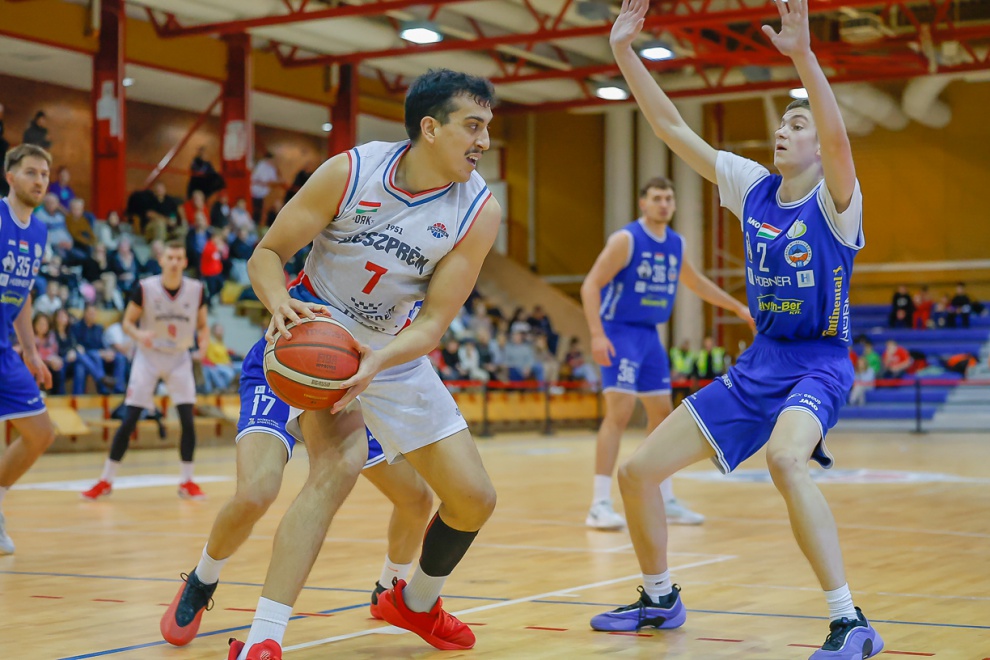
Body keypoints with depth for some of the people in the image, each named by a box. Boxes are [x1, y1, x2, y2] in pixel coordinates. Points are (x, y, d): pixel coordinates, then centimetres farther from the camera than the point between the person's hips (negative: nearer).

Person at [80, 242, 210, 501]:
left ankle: (187, 482, 4)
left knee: (187, 417, -9)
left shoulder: (196, 290, -9)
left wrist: (203, 338, -20)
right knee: (130, 419, -5)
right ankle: (106, 481, 6)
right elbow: (127, 322, -6)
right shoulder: (145, 288, -14)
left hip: (179, 358, 2)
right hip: (148, 356, -1)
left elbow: (202, 325, 3)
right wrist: (139, 335, -28)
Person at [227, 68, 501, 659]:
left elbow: (433, 322, -16)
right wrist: (282, 302, -34)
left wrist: (378, 361, -36)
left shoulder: (478, 210, -15)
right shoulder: (350, 172, -20)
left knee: (474, 499, 4)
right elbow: (267, 252, -12)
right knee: (339, 464, -31)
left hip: (396, 356, 4)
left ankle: (417, 603, 35)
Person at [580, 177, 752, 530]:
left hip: (650, 335, 8)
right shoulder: (626, 239, -14)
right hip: (620, 331, -8)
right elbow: (590, 286, -17)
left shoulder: (676, 244, 8)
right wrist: (597, 334, -27)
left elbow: (696, 282, 26)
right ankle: (600, 504, -15)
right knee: (620, 411, -17)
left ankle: (665, 501, 21)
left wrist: (738, 307, 28)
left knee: (662, 413, 11)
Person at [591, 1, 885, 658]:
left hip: (817, 364, -7)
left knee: (785, 458, -40)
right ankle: (660, 599, 27)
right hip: (758, 364, 7)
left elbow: (838, 139, -33)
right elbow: (671, 126, 5)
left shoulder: (835, 203, -11)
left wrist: (803, 54, -46)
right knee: (638, 471, 4)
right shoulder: (754, 187, 5)